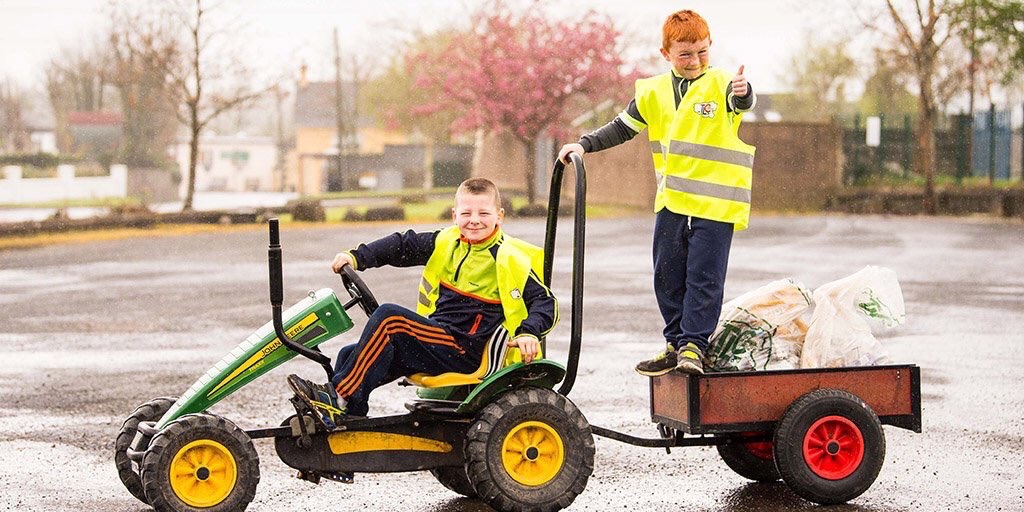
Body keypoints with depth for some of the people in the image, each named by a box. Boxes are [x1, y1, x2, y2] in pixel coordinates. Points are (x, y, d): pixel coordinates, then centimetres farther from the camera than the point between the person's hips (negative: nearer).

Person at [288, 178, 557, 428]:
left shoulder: (509, 261, -8)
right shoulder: (448, 242, 10)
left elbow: (545, 302, -9)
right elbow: (405, 246, 13)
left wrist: (528, 333, -27)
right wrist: (357, 257, 1)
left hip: (464, 351, -8)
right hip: (436, 339, 8)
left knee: (389, 317, -25)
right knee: (350, 356, -2)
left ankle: (337, 396, -25)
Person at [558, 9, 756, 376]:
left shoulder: (720, 84, -5)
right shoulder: (653, 93, 8)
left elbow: (742, 101, -28)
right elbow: (622, 129, 18)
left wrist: (741, 92, -52)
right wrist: (584, 145, 6)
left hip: (716, 203, -5)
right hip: (671, 201, 5)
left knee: (704, 277, -5)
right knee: (668, 276, 10)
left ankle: (693, 345, 3)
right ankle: (675, 343, 21)